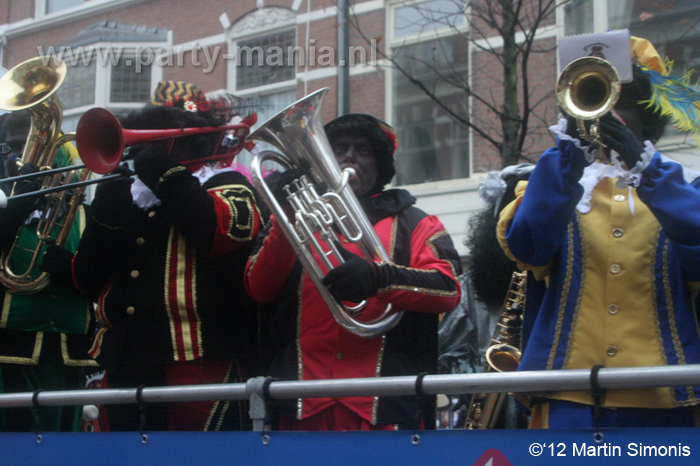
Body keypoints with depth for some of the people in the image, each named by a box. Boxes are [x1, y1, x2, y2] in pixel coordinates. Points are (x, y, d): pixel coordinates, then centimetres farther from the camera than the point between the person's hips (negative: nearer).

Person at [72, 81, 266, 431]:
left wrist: (166, 172, -9)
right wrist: (105, 216, 0)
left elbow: (228, 230, -17)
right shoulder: (131, 198, 24)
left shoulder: (224, 186, 9)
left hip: (197, 363, -6)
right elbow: (88, 283, 16)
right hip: (123, 369, 6)